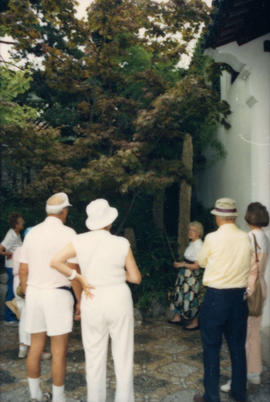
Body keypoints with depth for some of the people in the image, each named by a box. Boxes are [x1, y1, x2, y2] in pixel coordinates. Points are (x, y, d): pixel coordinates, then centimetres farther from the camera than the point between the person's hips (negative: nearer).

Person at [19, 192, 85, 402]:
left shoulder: (32, 233, 6)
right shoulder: (68, 233, -11)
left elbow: (23, 271, 8)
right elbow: (73, 271, -15)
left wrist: (28, 297, 18)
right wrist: (81, 300, -6)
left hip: (34, 293, 6)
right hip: (58, 295, -6)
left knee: (36, 347, 16)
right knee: (59, 351, 4)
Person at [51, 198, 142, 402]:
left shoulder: (80, 241, -5)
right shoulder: (122, 244, -8)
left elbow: (55, 262, -2)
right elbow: (136, 278, -2)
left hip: (92, 301, 2)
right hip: (119, 299, -1)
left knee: (94, 357, 15)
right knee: (123, 356, 11)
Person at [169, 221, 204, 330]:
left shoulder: (198, 245, -20)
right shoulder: (192, 243, 8)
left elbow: (196, 266, -20)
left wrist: (182, 264, -14)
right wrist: (179, 264, 4)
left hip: (192, 275, -9)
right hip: (185, 273, 9)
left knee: (190, 298, 0)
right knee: (180, 294, 16)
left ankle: (195, 322, 15)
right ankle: (178, 317, 30)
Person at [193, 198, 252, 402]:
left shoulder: (212, 238, -13)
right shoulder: (246, 238, -3)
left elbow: (202, 262, 3)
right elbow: (248, 264, 9)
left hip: (216, 296, -4)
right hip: (240, 296, 4)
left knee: (212, 347, 7)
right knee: (238, 346, 16)